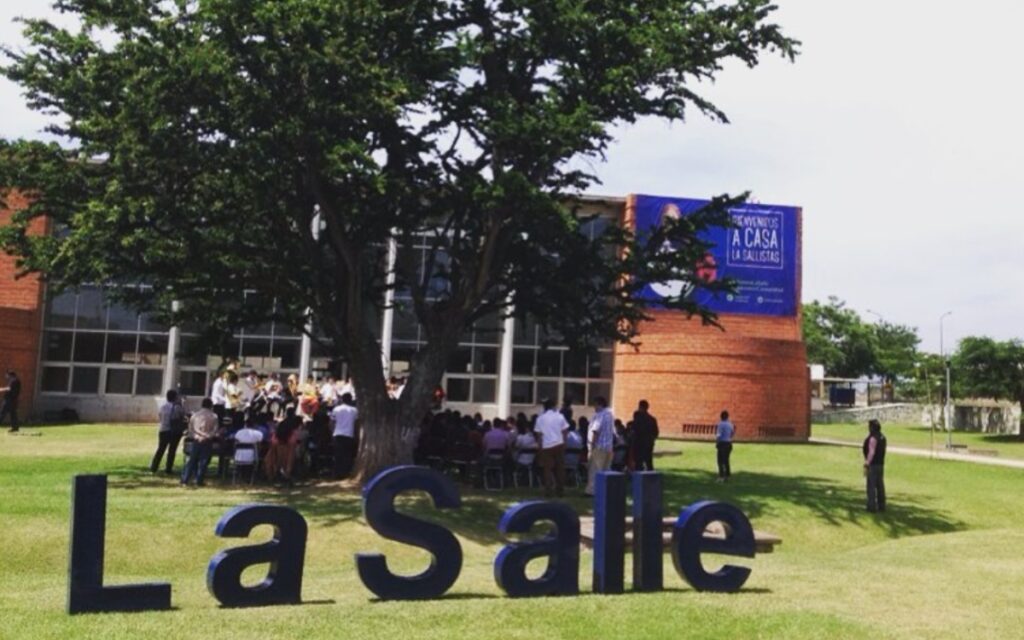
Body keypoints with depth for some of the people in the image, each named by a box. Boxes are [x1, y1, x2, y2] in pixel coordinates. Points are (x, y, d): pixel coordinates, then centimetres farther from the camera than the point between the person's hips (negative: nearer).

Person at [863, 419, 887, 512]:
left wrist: (866, 465, -22)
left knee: (871, 486, -6)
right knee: (880, 485, 13)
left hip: (873, 464, -9)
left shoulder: (873, 438, -18)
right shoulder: (882, 437, 11)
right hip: (881, 464, 9)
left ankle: (872, 506, -6)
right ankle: (881, 506, 18)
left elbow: (871, 452, -23)